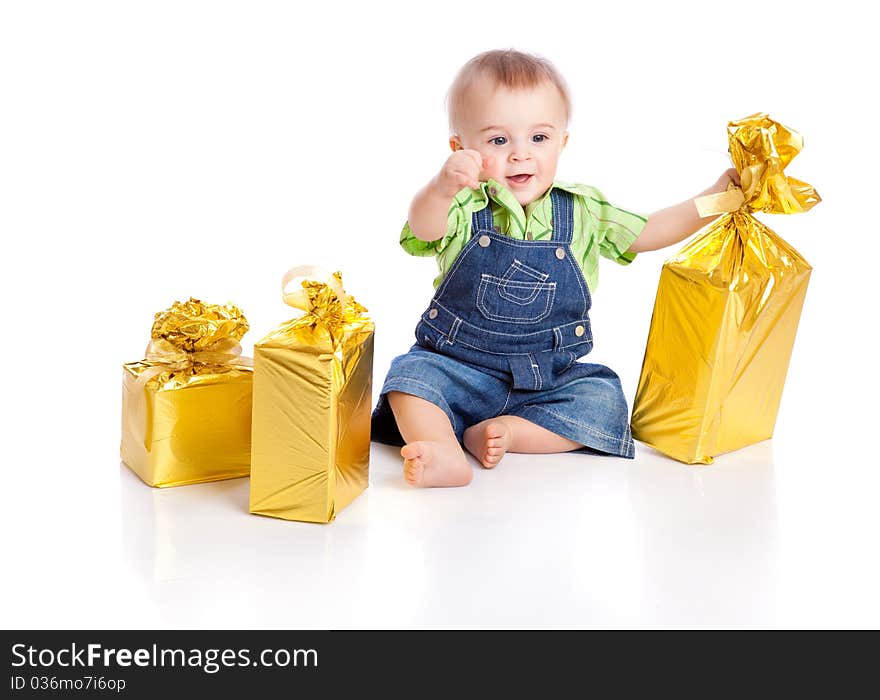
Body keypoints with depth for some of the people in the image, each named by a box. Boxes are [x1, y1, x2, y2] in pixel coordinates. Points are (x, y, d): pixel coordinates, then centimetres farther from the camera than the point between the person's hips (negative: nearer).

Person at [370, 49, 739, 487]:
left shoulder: (582, 212, 2)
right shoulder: (466, 209, -9)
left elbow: (648, 233, 11)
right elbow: (424, 226, -32)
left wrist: (713, 199, -1)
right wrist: (441, 188, -56)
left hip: (549, 378, 2)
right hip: (458, 369, -2)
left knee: (604, 401, -20)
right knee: (412, 373, -27)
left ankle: (509, 432, -20)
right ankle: (443, 455, -41)